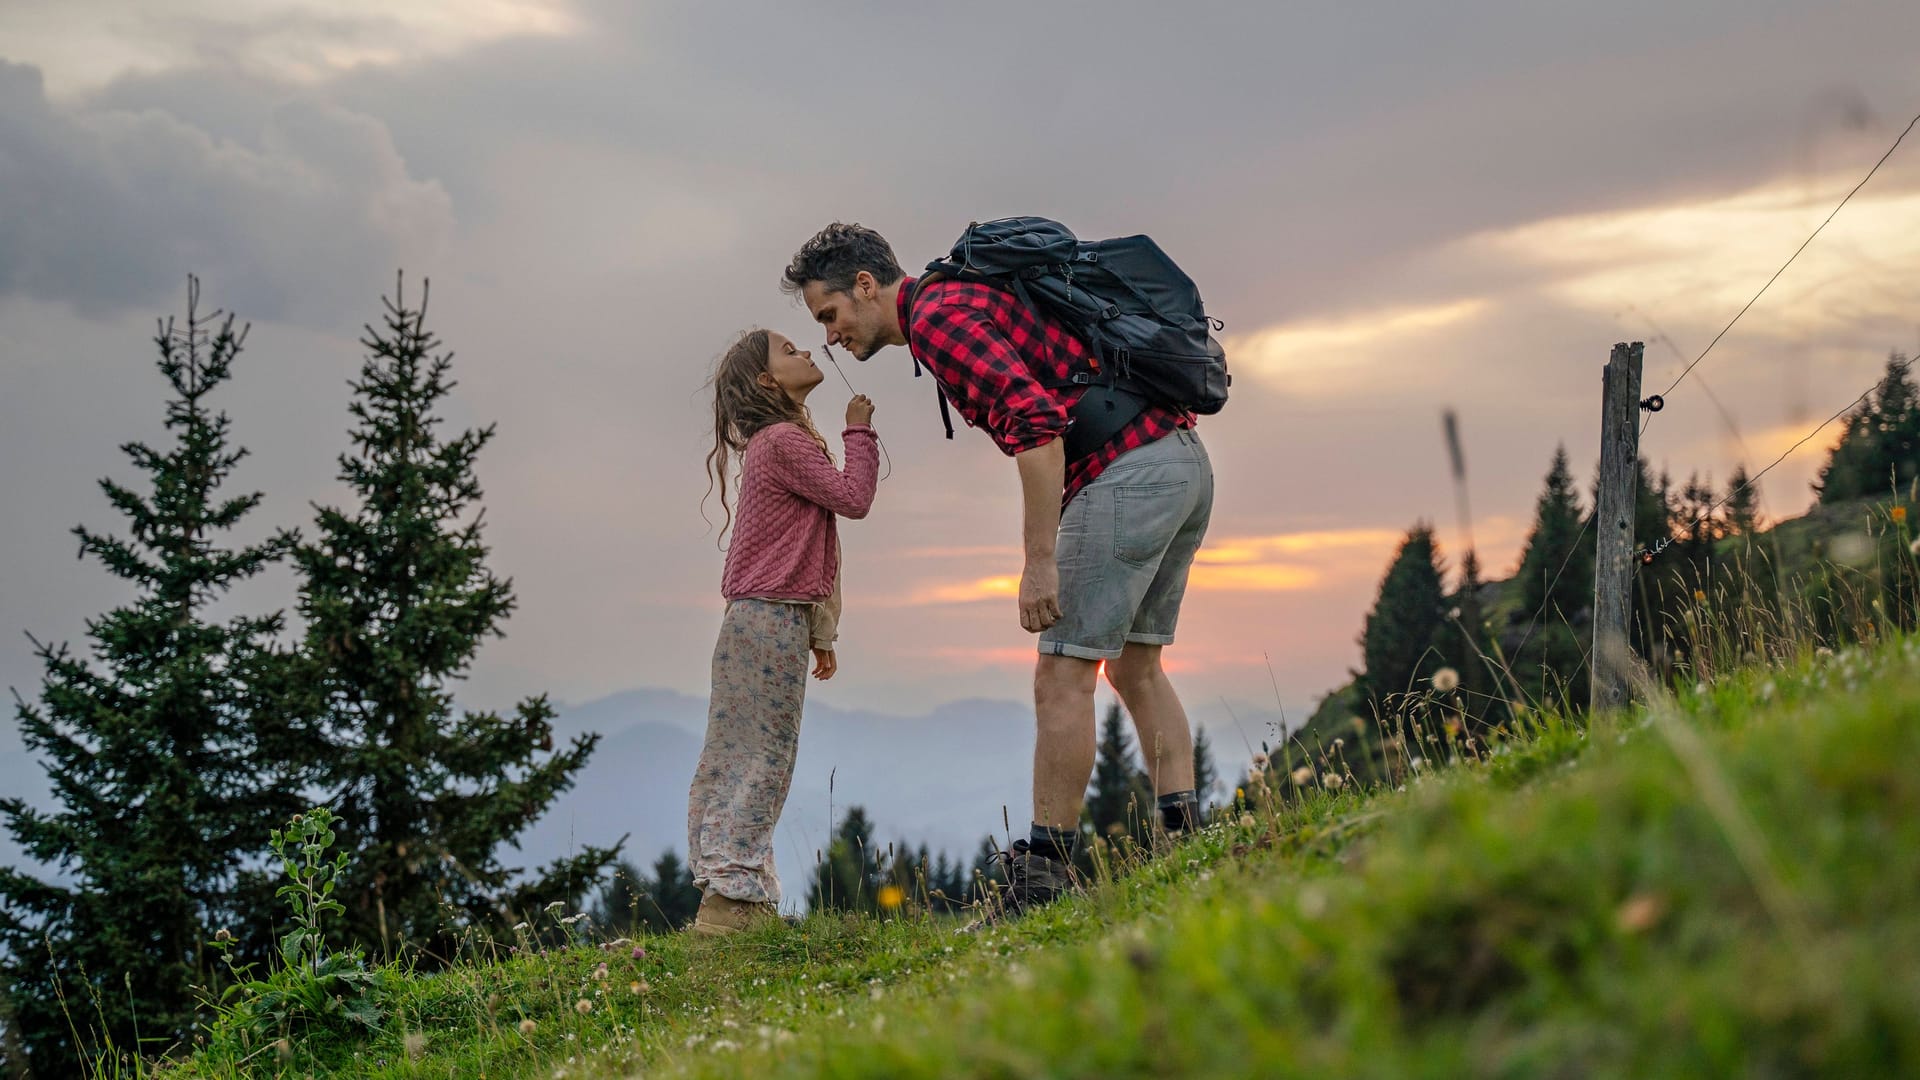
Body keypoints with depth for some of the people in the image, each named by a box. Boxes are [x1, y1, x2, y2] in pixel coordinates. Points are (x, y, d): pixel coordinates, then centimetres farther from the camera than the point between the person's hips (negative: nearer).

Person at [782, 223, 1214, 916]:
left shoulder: (937, 317, -8)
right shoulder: (971, 301, 24)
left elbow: (1036, 422, -22)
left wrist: (1038, 561, -21)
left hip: (1124, 473, -10)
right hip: (1185, 463, 10)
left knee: (1063, 676, -5)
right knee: (1135, 667, 16)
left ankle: (1045, 873, -2)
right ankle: (1184, 841, 14)